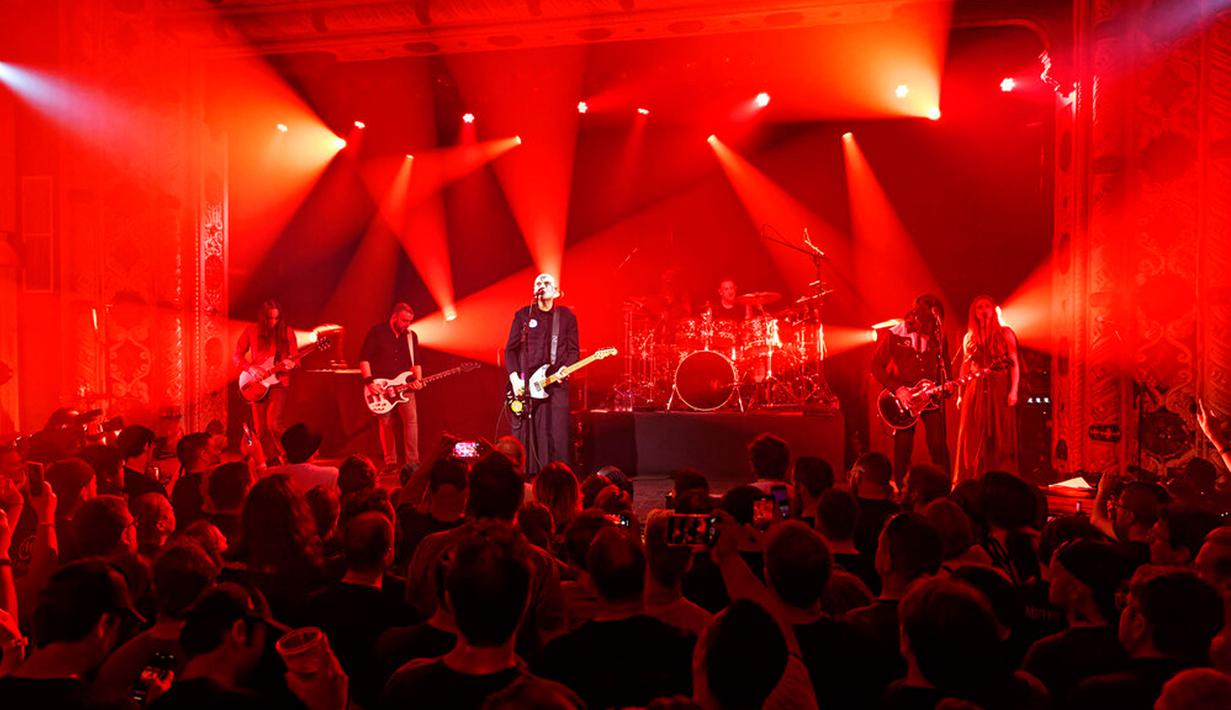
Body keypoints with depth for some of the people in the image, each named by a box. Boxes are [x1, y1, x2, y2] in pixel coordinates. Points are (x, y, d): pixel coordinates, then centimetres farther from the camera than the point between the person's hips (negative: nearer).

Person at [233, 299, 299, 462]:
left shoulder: (287, 332, -1)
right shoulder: (251, 331, 0)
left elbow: (295, 357, 3)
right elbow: (236, 355, 4)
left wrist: (291, 364, -19)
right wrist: (250, 368, -13)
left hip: (279, 383, -2)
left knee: (273, 424, -18)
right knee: (260, 430, 4)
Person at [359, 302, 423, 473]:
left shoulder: (411, 336, 10)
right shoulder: (377, 332, -2)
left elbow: (416, 362, 11)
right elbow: (364, 358, -5)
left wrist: (418, 379, -8)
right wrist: (369, 382, -13)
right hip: (381, 388, -2)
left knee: (411, 420, -12)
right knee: (385, 424, 2)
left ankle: (412, 462, -11)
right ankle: (390, 462, 12)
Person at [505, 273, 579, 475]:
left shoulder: (566, 316, 8)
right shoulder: (523, 315, 8)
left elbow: (574, 350, 8)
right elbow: (510, 349, 7)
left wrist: (565, 368, -11)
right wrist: (514, 377, -5)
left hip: (556, 384, 0)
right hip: (525, 385, 1)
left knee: (557, 436, -6)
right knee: (524, 436, 0)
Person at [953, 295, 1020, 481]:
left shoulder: (1005, 333, 3)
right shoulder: (969, 337, 12)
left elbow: (1014, 364, -2)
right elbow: (964, 368, 13)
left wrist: (1013, 390, -12)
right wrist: (960, 394, 7)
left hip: (1000, 390, -3)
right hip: (975, 391, 3)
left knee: (1000, 436, -1)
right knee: (973, 438, 2)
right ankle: (971, 481, 7)